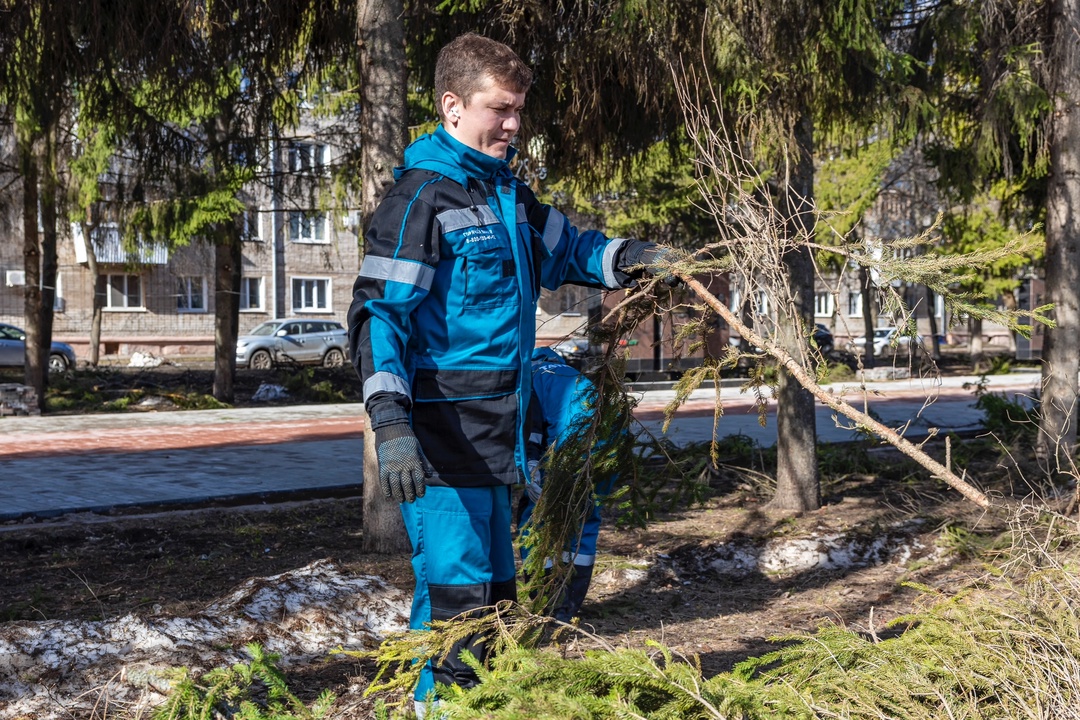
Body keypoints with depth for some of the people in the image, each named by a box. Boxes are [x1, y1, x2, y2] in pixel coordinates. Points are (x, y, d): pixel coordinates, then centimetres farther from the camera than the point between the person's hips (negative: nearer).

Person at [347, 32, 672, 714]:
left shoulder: (507, 192, 14)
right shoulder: (422, 197, -13)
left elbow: (568, 247, 26)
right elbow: (379, 313, -18)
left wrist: (631, 258, 4)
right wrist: (391, 425, -28)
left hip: (493, 429, 9)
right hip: (442, 433, -9)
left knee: (492, 583, 18)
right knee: (456, 587, -8)